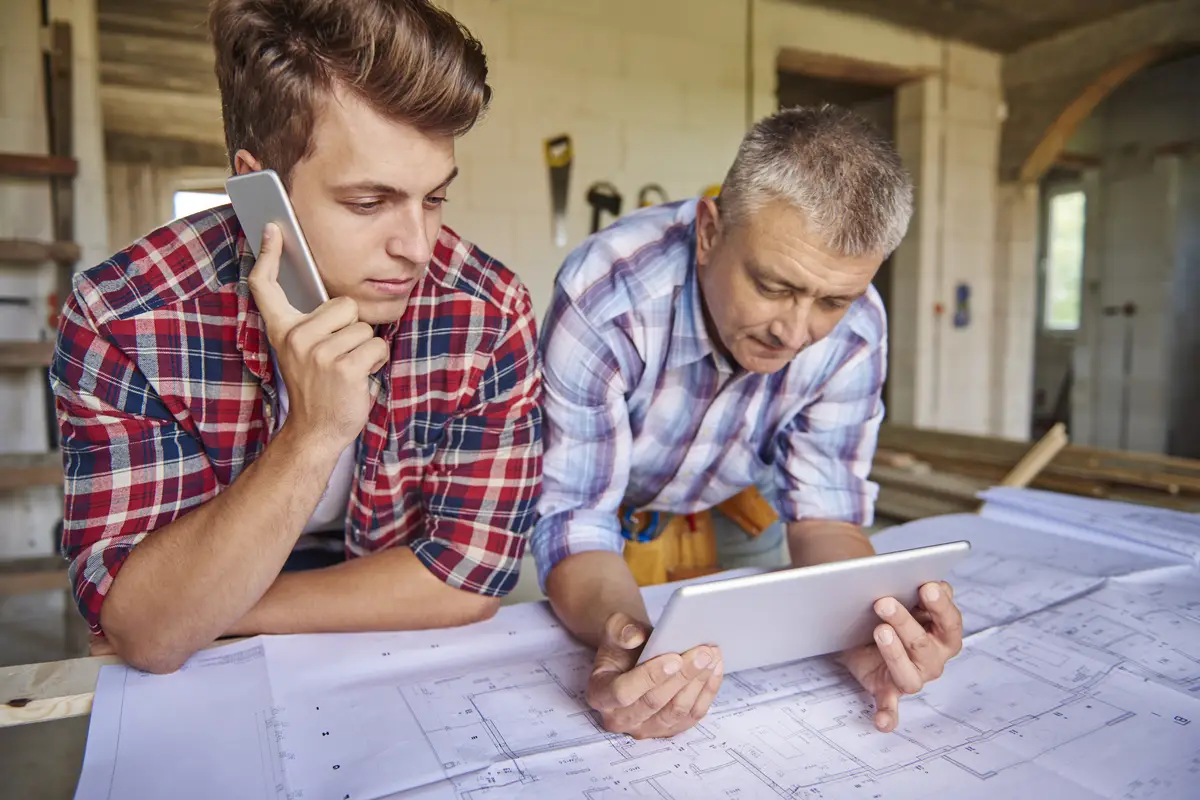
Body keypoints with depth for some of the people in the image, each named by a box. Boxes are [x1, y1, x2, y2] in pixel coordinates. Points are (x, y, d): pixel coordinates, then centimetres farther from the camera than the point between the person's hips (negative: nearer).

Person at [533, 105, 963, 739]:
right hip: (611, 509, -1)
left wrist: (866, 616, -39)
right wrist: (619, 632, -53)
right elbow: (573, 517, -32)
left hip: (736, 508, 2)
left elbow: (824, 507, -17)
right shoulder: (605, 296, -36)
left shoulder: (854, 329, -24)